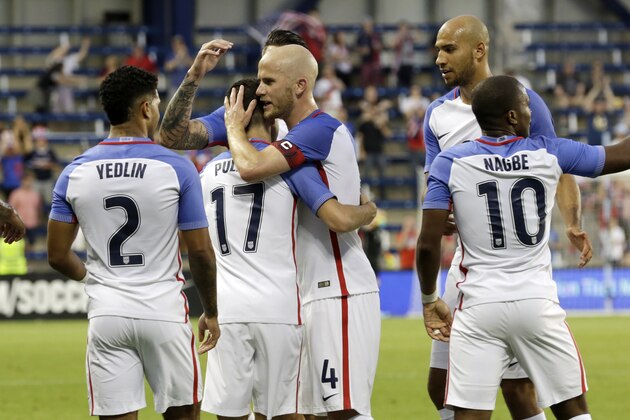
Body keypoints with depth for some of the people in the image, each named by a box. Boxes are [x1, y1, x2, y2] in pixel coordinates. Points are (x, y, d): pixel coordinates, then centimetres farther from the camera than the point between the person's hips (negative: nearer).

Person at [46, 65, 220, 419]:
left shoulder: (75, 173, 1)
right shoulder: (177, 168, -7)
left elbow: (58, 256, 5)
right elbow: (201, 252, -5)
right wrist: (211, 312, 10)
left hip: (106, 315, 2)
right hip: (164, 311, -2)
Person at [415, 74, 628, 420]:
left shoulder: (450, 164, -3)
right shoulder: (549, 154, -1)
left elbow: (428, 244, -4)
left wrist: (429, 299, 9)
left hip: (480, 307, -1)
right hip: (538, 305, 1)